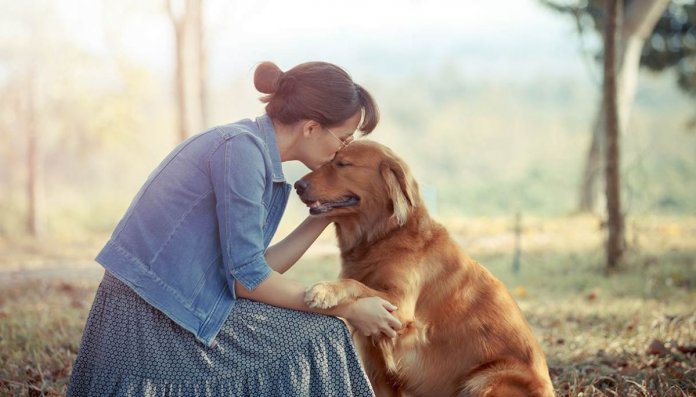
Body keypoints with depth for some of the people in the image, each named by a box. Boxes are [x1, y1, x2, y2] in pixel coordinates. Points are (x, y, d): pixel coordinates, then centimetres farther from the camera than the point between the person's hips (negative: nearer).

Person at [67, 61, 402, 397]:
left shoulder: (250, 147, 10)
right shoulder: (241, 148, -17)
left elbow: (257, 268, 8)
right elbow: (248, 278, -16)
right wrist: (348, 309, -8)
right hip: (154, 327, -9)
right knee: (318, 340, -4)